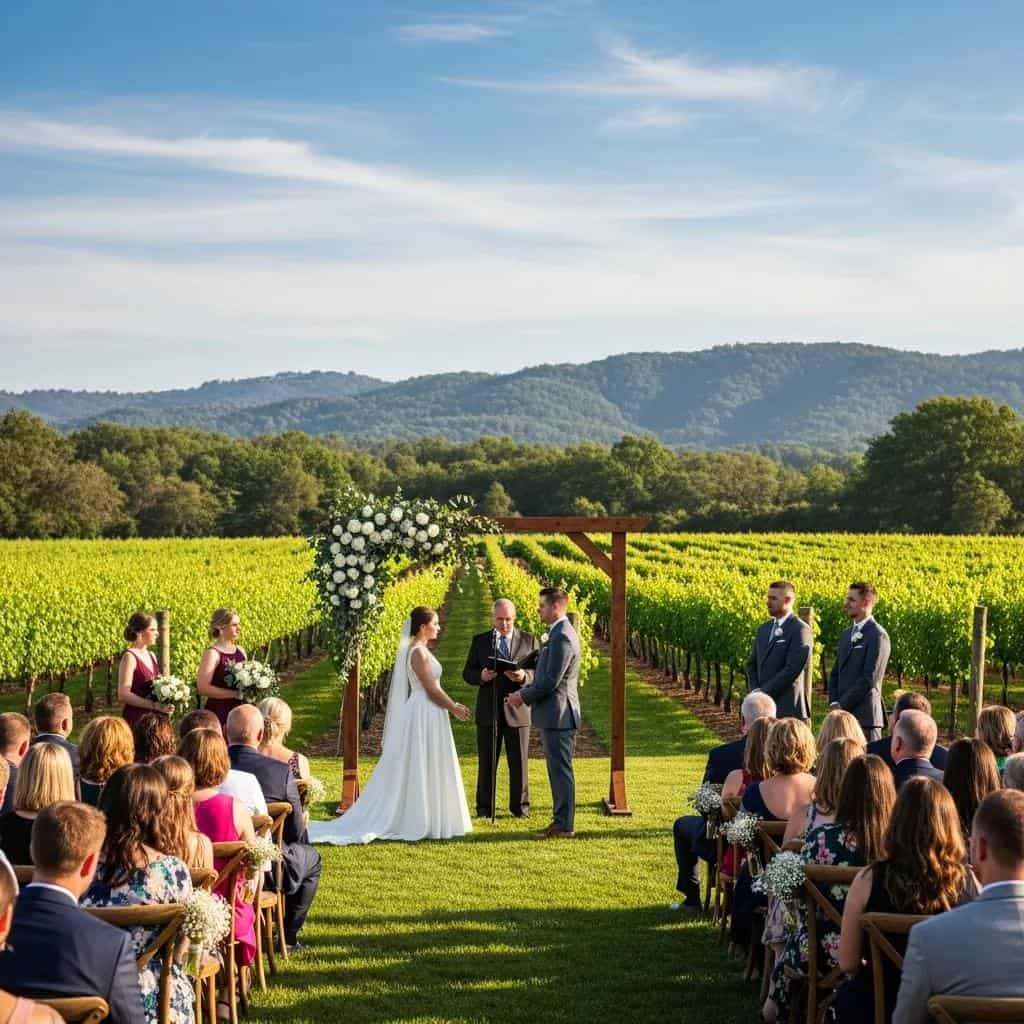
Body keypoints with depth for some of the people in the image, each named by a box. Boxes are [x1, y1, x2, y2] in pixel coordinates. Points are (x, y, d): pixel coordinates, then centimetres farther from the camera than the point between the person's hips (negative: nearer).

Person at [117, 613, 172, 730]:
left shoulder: (152, 656, 14)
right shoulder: (130, 657, -8)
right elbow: (123, 695, -15)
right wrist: (154, 705, -20)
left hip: (154, 718, 7)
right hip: (136, 718, -7)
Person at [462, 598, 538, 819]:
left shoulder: (530, 641, 4)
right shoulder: (479, 641, 7)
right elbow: (467, 673, 6)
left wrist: (524, 676, -21)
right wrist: (481, 676, -17)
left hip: (517, 710, -1)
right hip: (488, 711, 1)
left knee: (519, 762, 5)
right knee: (486, 762, 5)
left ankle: (520, 806, 16)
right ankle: (484, 808, 12)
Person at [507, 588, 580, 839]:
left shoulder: (562, 637, -19)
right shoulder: (559, 633, 15)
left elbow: (551, 680, -22)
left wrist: (524, 696, -11)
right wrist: (524, 692, 9)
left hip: (558, 714, -10)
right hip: (554, 715, 10)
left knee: (561, 770, -5)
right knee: (557, 770, 15)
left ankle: (564, 826, 0)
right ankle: (561, 821, 21)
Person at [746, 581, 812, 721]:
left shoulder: (800, 629, -7)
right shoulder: (764, 629, 17)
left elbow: (792, 669, -15)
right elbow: (752, 665, 18)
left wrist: (764, 693, -13)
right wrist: (755, 692, 0)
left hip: (788, 709, -6)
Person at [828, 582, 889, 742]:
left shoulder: (878, 636, -8)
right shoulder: (846, 634, 18)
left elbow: (869, 679, -15)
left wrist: (842, 705, -12)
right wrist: (834, 703, 3)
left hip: (865, 716, -7)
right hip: (843, 714, 7)